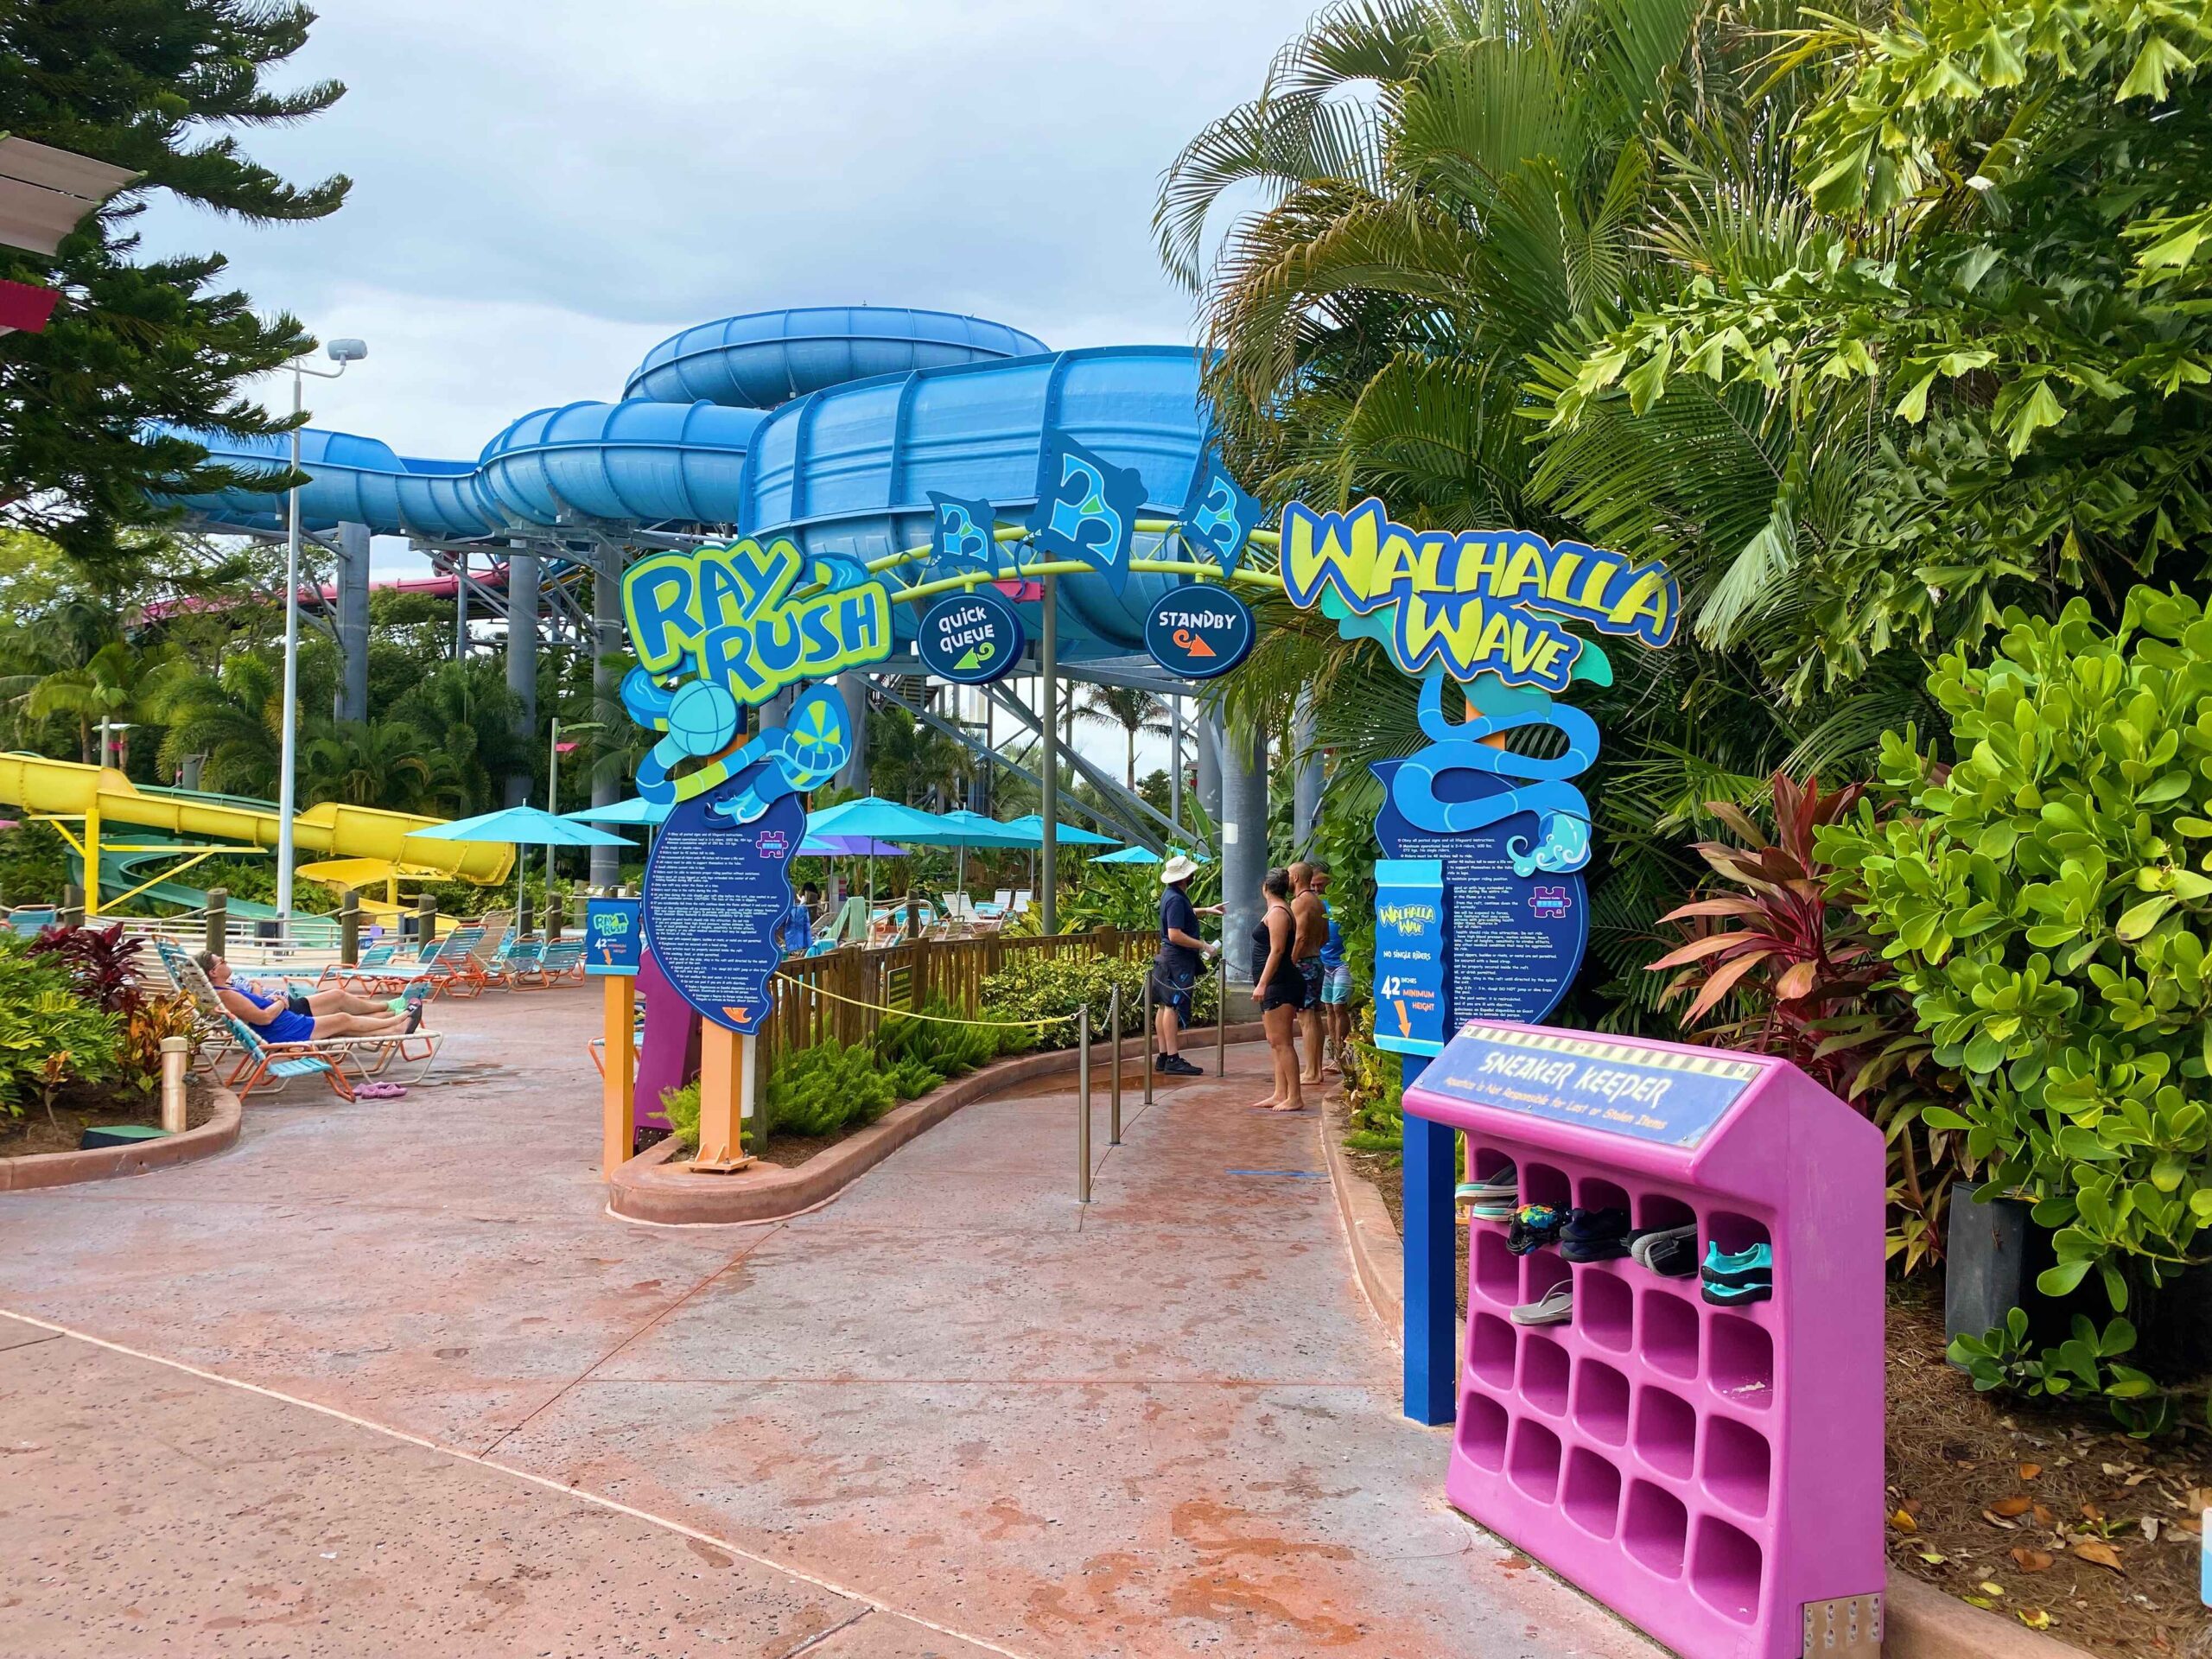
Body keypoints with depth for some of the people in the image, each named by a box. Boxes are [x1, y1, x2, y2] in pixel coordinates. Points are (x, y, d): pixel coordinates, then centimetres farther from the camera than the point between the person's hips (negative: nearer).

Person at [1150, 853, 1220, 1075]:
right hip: (1178, 960, -10)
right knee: (1173, 1007, -8)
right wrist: (1203, 946, -21)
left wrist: (1206, 911, 27)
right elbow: (1175, 935, -26)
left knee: (1165, 1006, 11)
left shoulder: (1171, 894, 11)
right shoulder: (1176, 899, -21)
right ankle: (1173, 1059, -6)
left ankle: (1163, 1056, 17)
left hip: (1168, 957, 10)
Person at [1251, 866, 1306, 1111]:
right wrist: (1264, 984, 23)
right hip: (1276, 986, 11)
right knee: (1276, 1042, 13)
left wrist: (1262, 984, -22)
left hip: (1279, 985, -11)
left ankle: (1294, 1098, -9)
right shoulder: (1279, 910, 18)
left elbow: (1277, 950, -20)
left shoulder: (1277, 912, -13)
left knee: (1281, 1042, -10)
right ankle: (1280, 1094, 16)